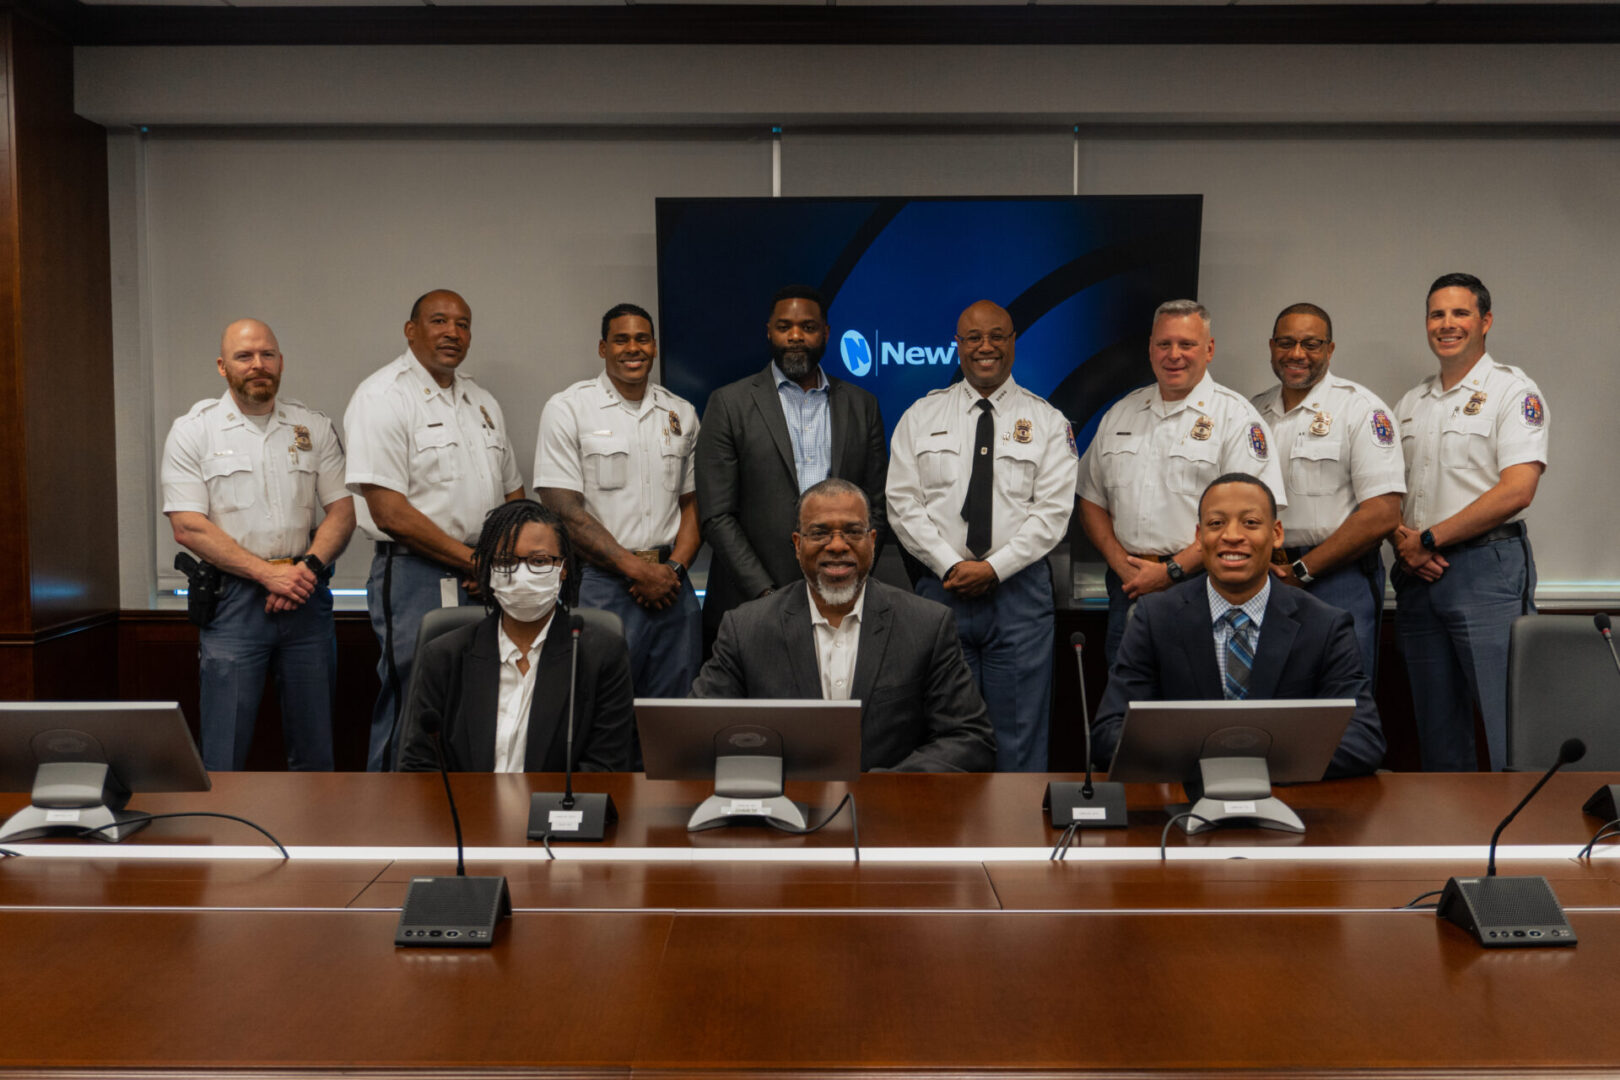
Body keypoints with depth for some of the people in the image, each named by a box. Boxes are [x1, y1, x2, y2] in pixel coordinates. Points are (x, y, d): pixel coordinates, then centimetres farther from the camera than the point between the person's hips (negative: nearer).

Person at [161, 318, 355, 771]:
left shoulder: (315, 428, 11)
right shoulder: (193, 431, 2)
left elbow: (342, 511, 8)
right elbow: (188, 527, -6)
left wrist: (308, 567, -10)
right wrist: (268, 572, -14)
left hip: (306, 599, 3)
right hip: (233, 601, -3)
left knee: (315, 751, 8)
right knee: (223, 757, -2)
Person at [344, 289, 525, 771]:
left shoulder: (482, 401, 17)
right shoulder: (382, 397, -7)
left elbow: (513, 493, 21)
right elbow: (390, 514, -15)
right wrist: (474, 560, -12)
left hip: (485, 583, 7)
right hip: (415, 580, -7)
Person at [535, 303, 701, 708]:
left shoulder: (681, 414, 12)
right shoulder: (567, 409, -2)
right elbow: (564, 511, -9)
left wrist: (674, 568, -4)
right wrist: (638, 570, -12)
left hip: (670, 584, 4)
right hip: (603, 587, -4)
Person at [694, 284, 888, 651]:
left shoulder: (862, 406, 11)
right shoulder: (729, 404, 3)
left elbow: (877, 507, 11)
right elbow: (716, 516, -3)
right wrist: (765, 593, -11)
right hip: (751, 607, -2)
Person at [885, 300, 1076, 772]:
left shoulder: (1047, 421, 6)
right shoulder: (921, 416, 9)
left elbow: (1052, 511, -3)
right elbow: (904, 503, 2)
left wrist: (994, 567, -12)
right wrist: (950, 566, -9)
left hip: (1018, 588, -1)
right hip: (942, 588, 1)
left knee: (1020, 729, 3)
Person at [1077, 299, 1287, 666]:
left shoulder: (1236, 416, -2)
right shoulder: (1120, 414, 14)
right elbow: (1091, 501, 15)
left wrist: (1172, 571, -13)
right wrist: (1122, 564, -2)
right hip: (1128, 586, 4)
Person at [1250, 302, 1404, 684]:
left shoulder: (1361, 409, -4)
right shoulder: (1254, 412, 13)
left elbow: (1382, 514, -11)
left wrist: (1300, 569, -11)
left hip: (1339, 579, -4)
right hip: (1264, 582, 5)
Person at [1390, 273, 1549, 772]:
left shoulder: (1513, 391, -2)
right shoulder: (1410, 404, 17)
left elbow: (1516, 491, -14)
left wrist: (1429, 539, -12)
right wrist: (1402, 541, -5)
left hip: (1487, 568, -6)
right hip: (1418, 576, 6)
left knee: (1510, 729, -8)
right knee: (1436, 729, 11)